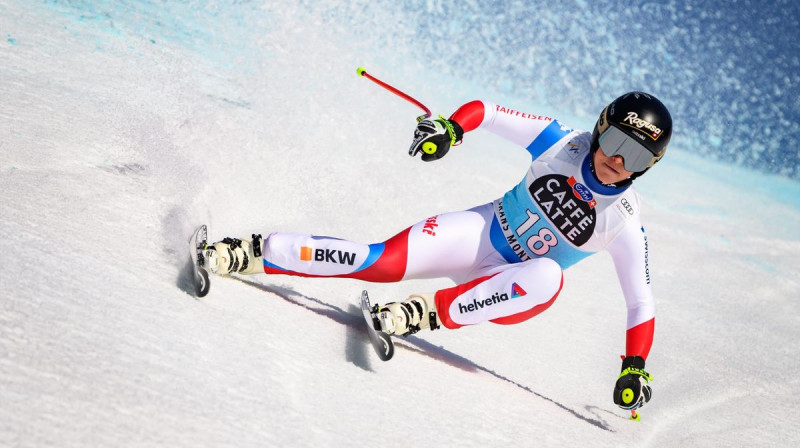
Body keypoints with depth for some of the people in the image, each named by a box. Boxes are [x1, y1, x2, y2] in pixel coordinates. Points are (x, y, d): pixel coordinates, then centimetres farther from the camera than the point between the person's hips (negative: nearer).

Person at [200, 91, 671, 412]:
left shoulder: (624, 223, -14)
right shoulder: (563, 144, -12)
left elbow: (642, 303, -6)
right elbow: (488, 111, -5)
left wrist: (634, 369, -13)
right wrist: (451, 127, -25)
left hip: (511, 287, 0)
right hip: (481, 231, 1)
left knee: (547, 277, -38)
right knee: (381, 262, -22)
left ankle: (430, 312, -31)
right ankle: (257, 252, -12)